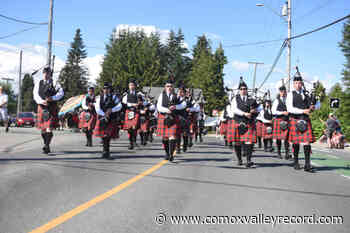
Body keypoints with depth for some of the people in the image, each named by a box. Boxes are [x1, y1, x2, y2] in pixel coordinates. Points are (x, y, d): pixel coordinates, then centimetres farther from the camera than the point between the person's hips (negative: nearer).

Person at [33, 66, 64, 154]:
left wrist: (52, 98, -20)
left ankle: (47, 146, -10)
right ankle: (46, 146, 23)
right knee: (43, 129, 9)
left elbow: (61, 92, -6)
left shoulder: (54, 83, 4)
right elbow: (35, 95, 1)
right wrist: (42, 101, -17)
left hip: (51, 108, -3)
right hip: (41, 108, 3)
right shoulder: (38, 83, 11)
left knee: (49, 128, -13)